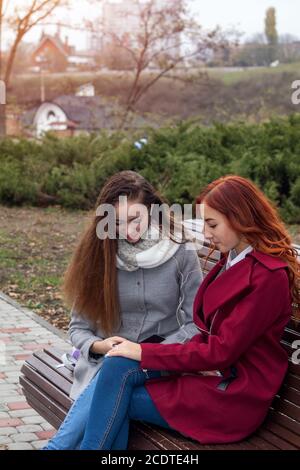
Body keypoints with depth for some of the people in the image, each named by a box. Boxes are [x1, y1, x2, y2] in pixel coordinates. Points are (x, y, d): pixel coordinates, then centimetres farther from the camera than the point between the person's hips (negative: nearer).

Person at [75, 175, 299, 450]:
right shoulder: (232, 260, 13)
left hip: (236, 397, -7)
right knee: (118, 367, -16)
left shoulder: (269, 276, -15)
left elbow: (221, 351, -18)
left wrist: (145, 352, -14)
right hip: (211, 370, 7)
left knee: (114, 403, -15)